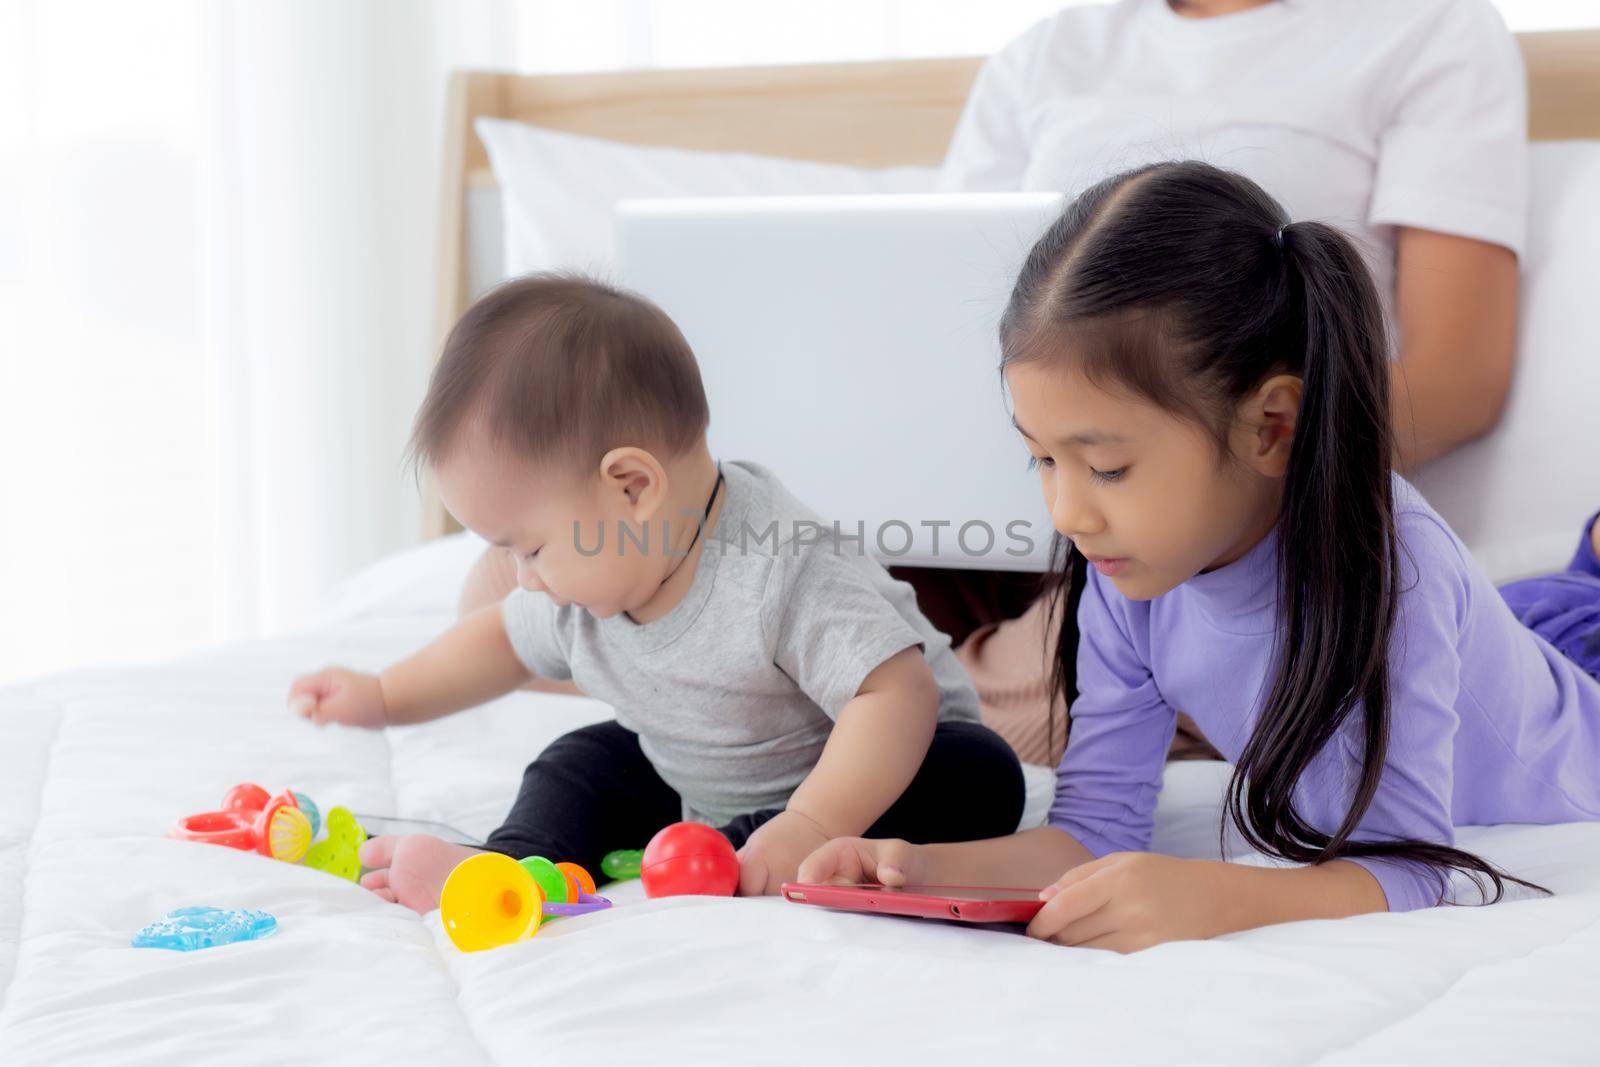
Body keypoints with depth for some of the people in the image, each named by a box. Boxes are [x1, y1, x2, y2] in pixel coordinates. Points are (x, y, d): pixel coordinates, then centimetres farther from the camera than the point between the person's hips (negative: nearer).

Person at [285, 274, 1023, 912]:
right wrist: (383, 696, 17)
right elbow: (511, 639, 15)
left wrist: (808, 828, -48)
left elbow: (900, 694, -40)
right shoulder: (584, 585, -7)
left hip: (859, 776, -8)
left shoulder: (781, 574, -34)